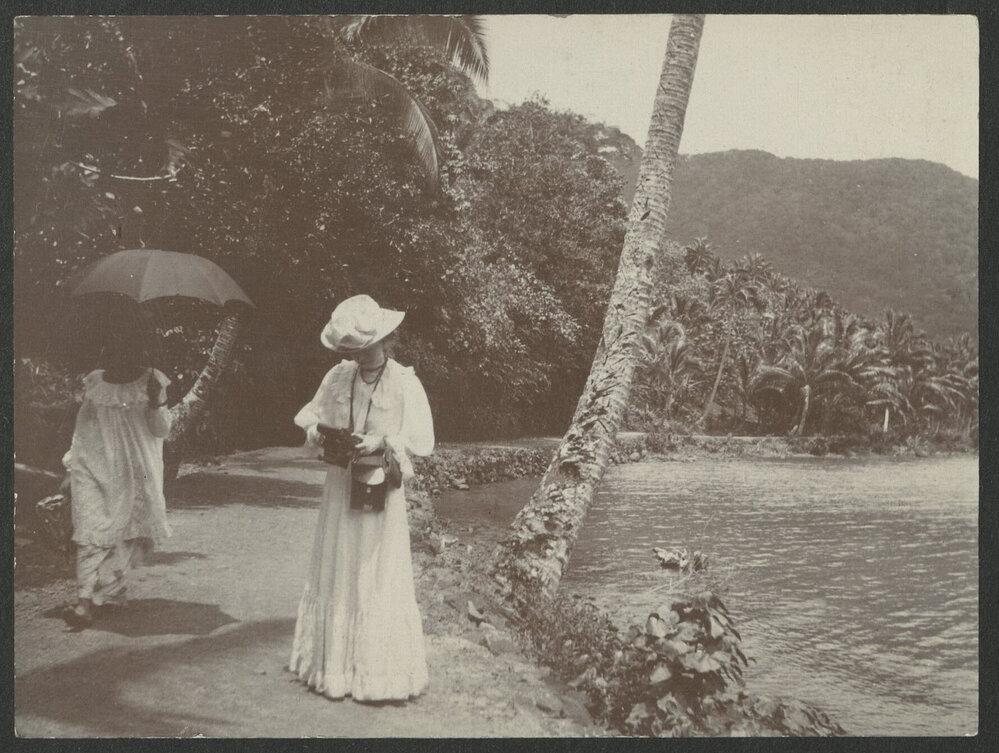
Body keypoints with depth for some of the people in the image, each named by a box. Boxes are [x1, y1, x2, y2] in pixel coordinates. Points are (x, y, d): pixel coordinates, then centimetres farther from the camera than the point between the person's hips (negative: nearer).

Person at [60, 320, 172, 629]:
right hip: (93, 467, 0)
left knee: (125, 533, 4)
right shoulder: (94, 383, 5)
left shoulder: (152, 381, 0)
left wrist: (156, 404, -20)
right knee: (92, 532, -10)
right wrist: (71, 465, 17)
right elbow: (82, 427, 17)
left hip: (133, 473, 0)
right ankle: (85, 601, -14)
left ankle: (108, 590, 21)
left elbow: (161, 430, -1)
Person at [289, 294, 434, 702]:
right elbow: (312, 416, 12)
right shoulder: (338, 377, 1)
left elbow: (422, 440, -11)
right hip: (340, 488, 5)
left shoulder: (405, 384, -12)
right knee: (336, 576, 10)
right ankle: (335, 664, 23)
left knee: (379, 582, 2)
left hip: (381, 492, -4)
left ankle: (379, 673, 13)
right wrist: (319, 432, -9)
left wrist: (382, 443, -23)